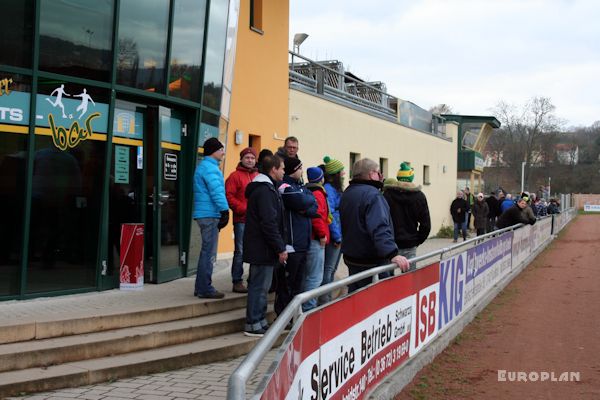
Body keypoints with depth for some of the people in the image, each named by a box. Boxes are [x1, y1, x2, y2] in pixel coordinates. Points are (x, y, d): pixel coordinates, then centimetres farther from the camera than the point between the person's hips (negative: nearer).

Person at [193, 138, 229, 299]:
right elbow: (216, 191, -20)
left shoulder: (204, 166, 21)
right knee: (209, 253, -7)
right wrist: (224, 210, -21)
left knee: (206, 252, 16)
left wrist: (223, 212, 22)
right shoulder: (210, 168, -12)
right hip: (210, 215, -11)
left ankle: (201, 287, 21)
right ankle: (205, 289, -3)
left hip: (205, 215, 11)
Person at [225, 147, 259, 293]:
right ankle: (237, 282, 5)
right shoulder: (235, 176, -2)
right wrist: (244, 209, -15)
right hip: (241, 220, -5)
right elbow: (229, 196, -10)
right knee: (240, 251, -2)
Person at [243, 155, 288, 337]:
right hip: (263, 248, -10)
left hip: (258, 247, 10)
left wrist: (279, 246, 18)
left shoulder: (264, 188, 16)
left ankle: (260, 322, 21)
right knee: (259, 286, -4)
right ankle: (253, 325, 1)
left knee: (260, 285, 14)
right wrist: (280, 248, -18)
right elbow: (269, 223, -22)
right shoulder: (265, 190, -17)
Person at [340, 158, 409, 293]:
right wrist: (393, 254, -39)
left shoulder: (347, 194, 11)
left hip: (351, 258, 9)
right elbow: (379, 228, -32)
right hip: (372, 262, -9)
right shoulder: (372, 195, -19)